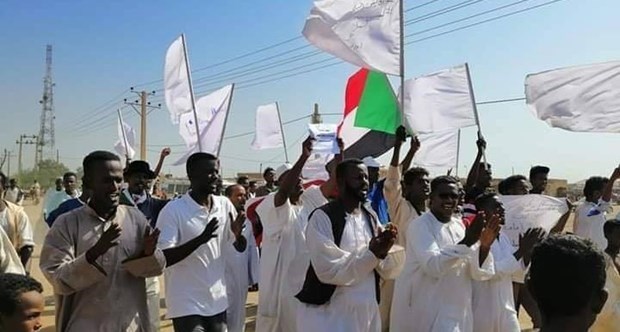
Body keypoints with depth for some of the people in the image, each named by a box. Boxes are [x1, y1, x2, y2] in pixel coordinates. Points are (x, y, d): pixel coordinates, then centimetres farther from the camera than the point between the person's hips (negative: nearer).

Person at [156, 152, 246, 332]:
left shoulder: (225, 205, 1)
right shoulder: (173, 210, -13)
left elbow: (241, 248, 7)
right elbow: (162, 259, -18)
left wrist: (238, 234, -16)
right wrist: (200, 239, -29)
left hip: (218, 301, 5)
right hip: (187, 304, -5)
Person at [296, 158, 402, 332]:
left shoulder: (371, 216, 5)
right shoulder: (322, 217, -13)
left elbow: (389, 270, 4)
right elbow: (329, 270, -20)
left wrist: (385, 251, -17)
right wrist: (371, 254, -21)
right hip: (328, 313, -5)